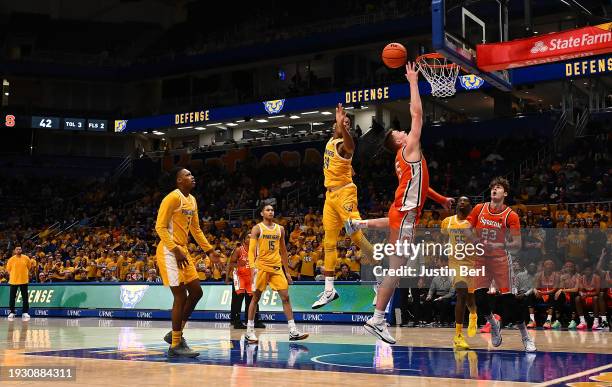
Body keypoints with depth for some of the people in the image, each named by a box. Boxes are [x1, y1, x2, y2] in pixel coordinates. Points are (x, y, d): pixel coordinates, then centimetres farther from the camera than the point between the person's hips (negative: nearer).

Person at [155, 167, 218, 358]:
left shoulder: (192, 200, 13)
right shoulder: (173, 198, -14)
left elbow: (196, 229, 22)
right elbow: (160, 227, -18)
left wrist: (209, 250, 17)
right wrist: (175, 250, -24)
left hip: (182, 250, 9)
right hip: (169, 252, -9)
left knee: (196, 292, 10)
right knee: (181, 296, -9)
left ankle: (175, 334, 21)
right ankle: (175, 346, -1)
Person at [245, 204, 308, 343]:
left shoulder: (280, 229, 12)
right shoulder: (257, 228, -2)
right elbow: (251, 249, -9)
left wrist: (287, 271, 14)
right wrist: (252, 266, -25)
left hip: (277, 267, 4)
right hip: (261, 266, -4)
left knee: (285, 296, -3)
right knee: (256, 298, 2)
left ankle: (293, 331, -3)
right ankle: (249, 331, 11)